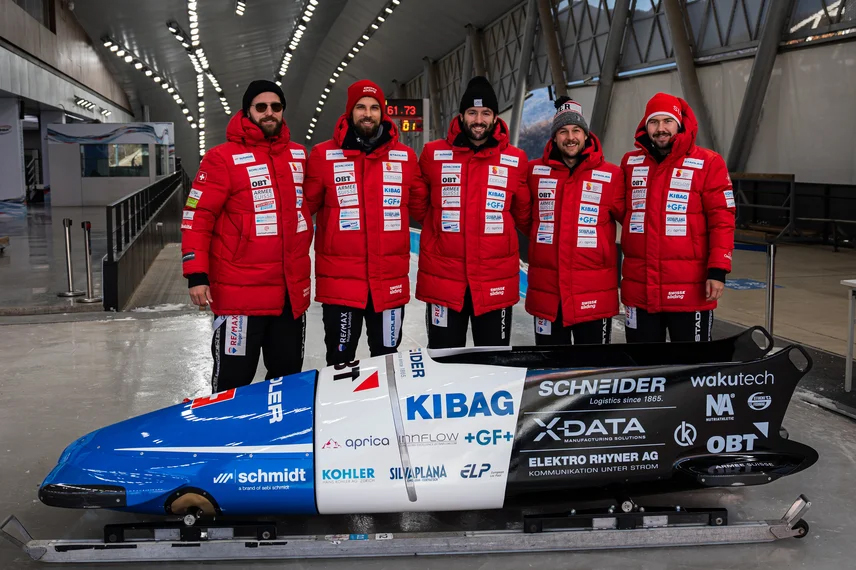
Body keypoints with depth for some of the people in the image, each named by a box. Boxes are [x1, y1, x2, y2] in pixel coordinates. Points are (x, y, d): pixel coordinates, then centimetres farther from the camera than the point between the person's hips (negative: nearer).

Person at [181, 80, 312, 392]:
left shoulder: (298, 155, 10)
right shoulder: (223, 158, -7)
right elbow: (197, 217, -9)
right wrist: (196, 274, -14)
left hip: (292, 291, 6)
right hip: (241, 293, -5)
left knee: (288, 375, 16)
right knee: (233, 381, 0)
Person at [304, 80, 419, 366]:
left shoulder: (405, 157, 6)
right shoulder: (323, 155, -1)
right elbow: (305, 206, 0)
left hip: (391, 281, 2)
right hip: (339, 280, -2)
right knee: (340, 363, 8)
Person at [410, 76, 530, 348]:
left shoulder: (515, 160, 2)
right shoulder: (433, 154, 1)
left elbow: (523, 215, 13)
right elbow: (418, 206, 11)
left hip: (497, 282, 1)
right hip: (442, 277, 0)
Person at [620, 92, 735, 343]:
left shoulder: (708, 163, -3)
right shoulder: (630, 163, 9)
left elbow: (722, 219, -6)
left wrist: (718, 270, -13)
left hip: (690, 289, -4)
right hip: (638, 287, 4)